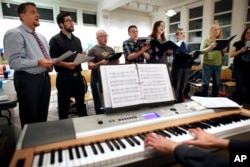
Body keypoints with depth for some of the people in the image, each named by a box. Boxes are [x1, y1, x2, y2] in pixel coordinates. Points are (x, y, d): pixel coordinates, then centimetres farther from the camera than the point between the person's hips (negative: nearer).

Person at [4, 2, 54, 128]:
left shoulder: (41, 37, 17)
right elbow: (15, 62, -18)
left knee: (42, 117, 19)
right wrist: (38, 62, -29)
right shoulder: (14, 33, -8)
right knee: (29, 120, 5)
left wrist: (51, 62, 0)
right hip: (28, 80, -7)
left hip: (44, 77, 8)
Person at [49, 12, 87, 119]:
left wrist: (83, 56, 0)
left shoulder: (77, 40, 17)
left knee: (81, 103, 15)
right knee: (64, 106, 6)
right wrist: (66, 64, -24)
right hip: (64, 77, -5)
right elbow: (53, 59, -10)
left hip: (78, 76, 6)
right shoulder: (55, 40, -2)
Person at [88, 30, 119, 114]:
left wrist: (117, 60, -4)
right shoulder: (93, 50, -2)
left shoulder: (110, 49, 14)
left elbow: (116, 63, 18)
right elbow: (90, 66, -9)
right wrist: (100, 63, -26)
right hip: (98, 80, -5)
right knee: (100, 104, 0)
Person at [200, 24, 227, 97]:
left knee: (216, 84, 9)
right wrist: (210, 47, -26)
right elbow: (201, 51, -10)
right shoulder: (206, 40, 0)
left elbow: (222, 54, 15)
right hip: (207, 64, -4)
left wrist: (224, 50, -7)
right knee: (205, 84, -2)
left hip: (218, 65, 4)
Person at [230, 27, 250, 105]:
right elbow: (231, 55, -3)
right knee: (239, 85, -4)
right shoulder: (238, 44, 3)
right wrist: (241, 51, -16)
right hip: (239, 67, -3)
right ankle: (238, 103, 7)